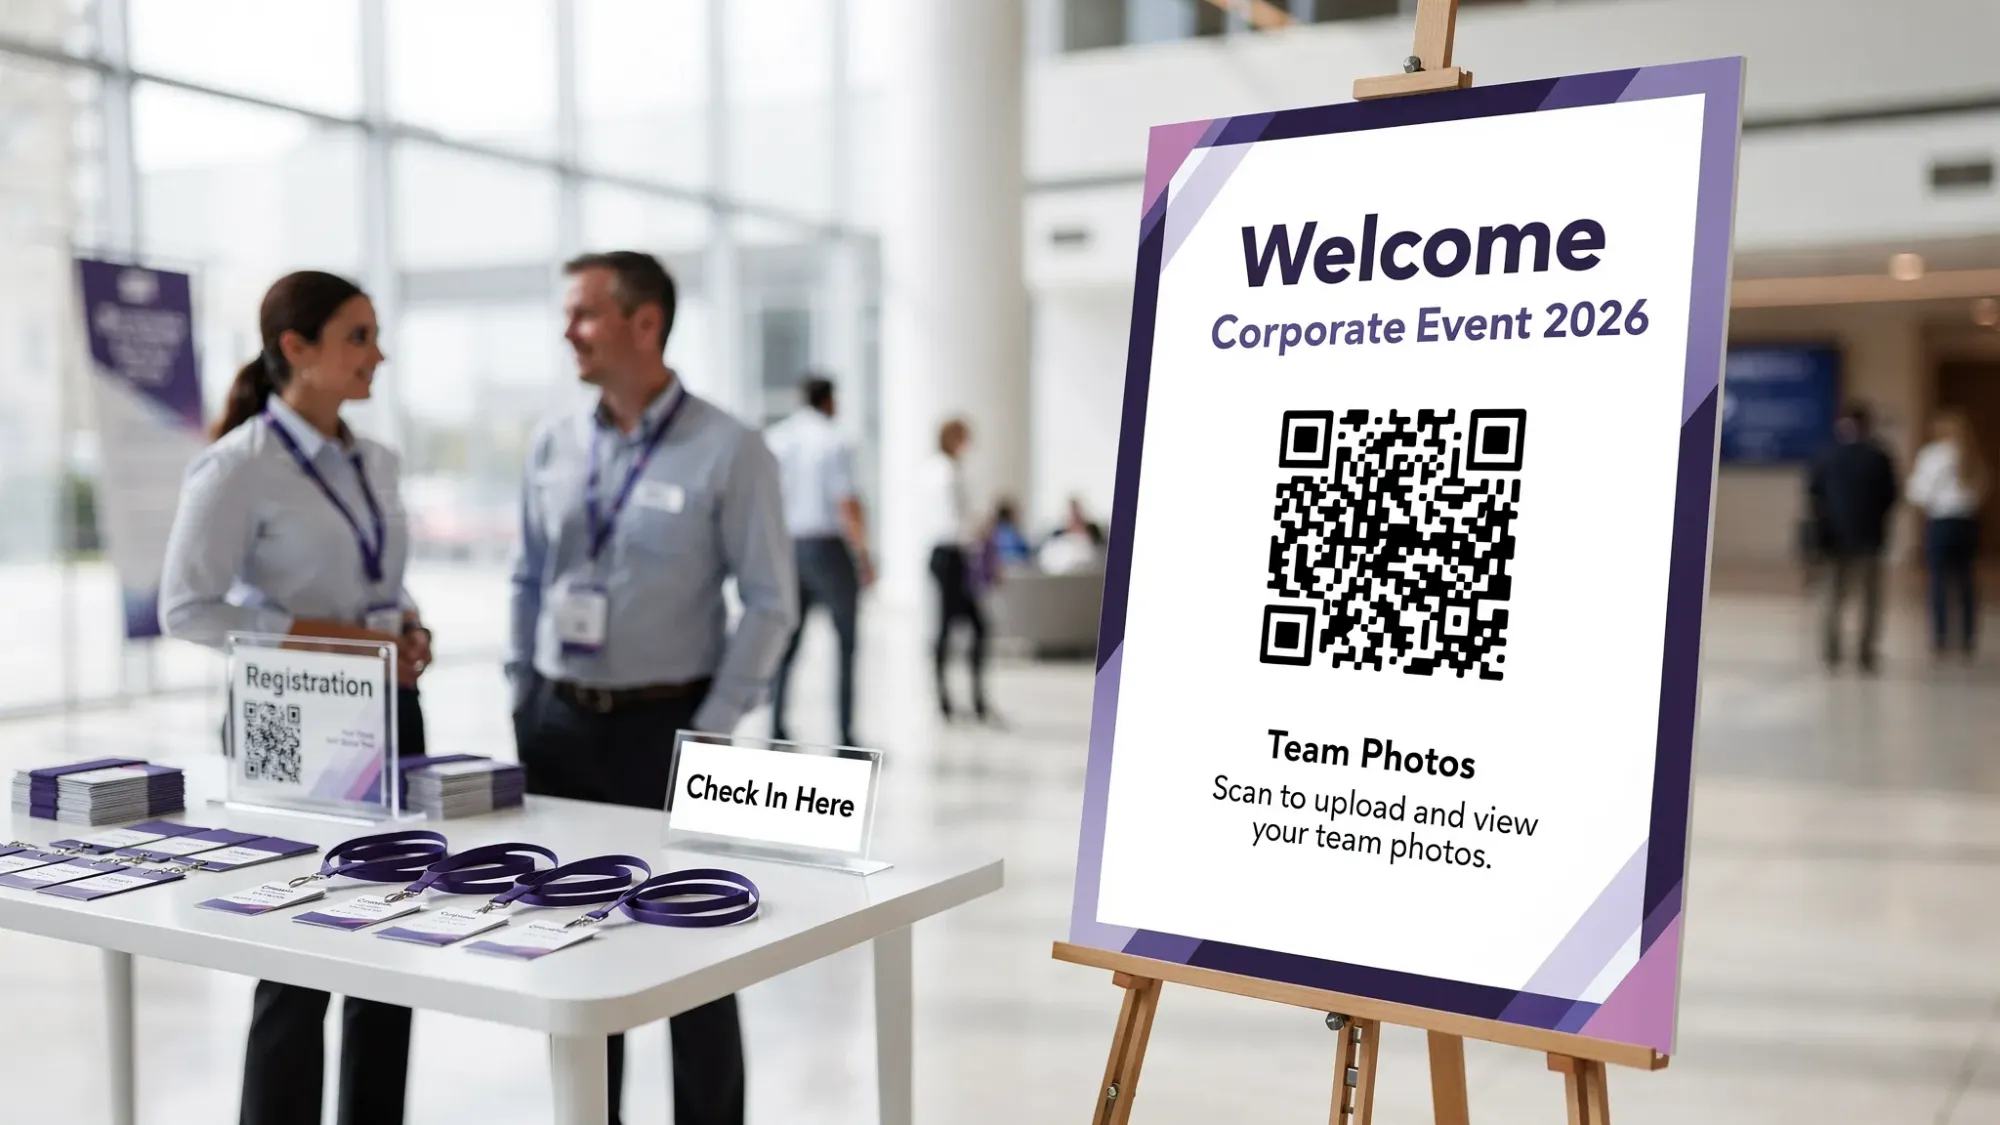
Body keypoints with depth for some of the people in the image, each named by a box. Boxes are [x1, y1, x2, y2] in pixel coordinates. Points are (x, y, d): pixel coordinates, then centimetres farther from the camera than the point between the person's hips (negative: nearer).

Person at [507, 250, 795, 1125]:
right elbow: (528, 582, 13)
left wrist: (710, 731, -12)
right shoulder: (552, 444, 5)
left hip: (665, 727, -5)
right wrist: (521, 701, 8)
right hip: (558, 724, 5)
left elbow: (771, 604, -10)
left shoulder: (727, 451, -10)